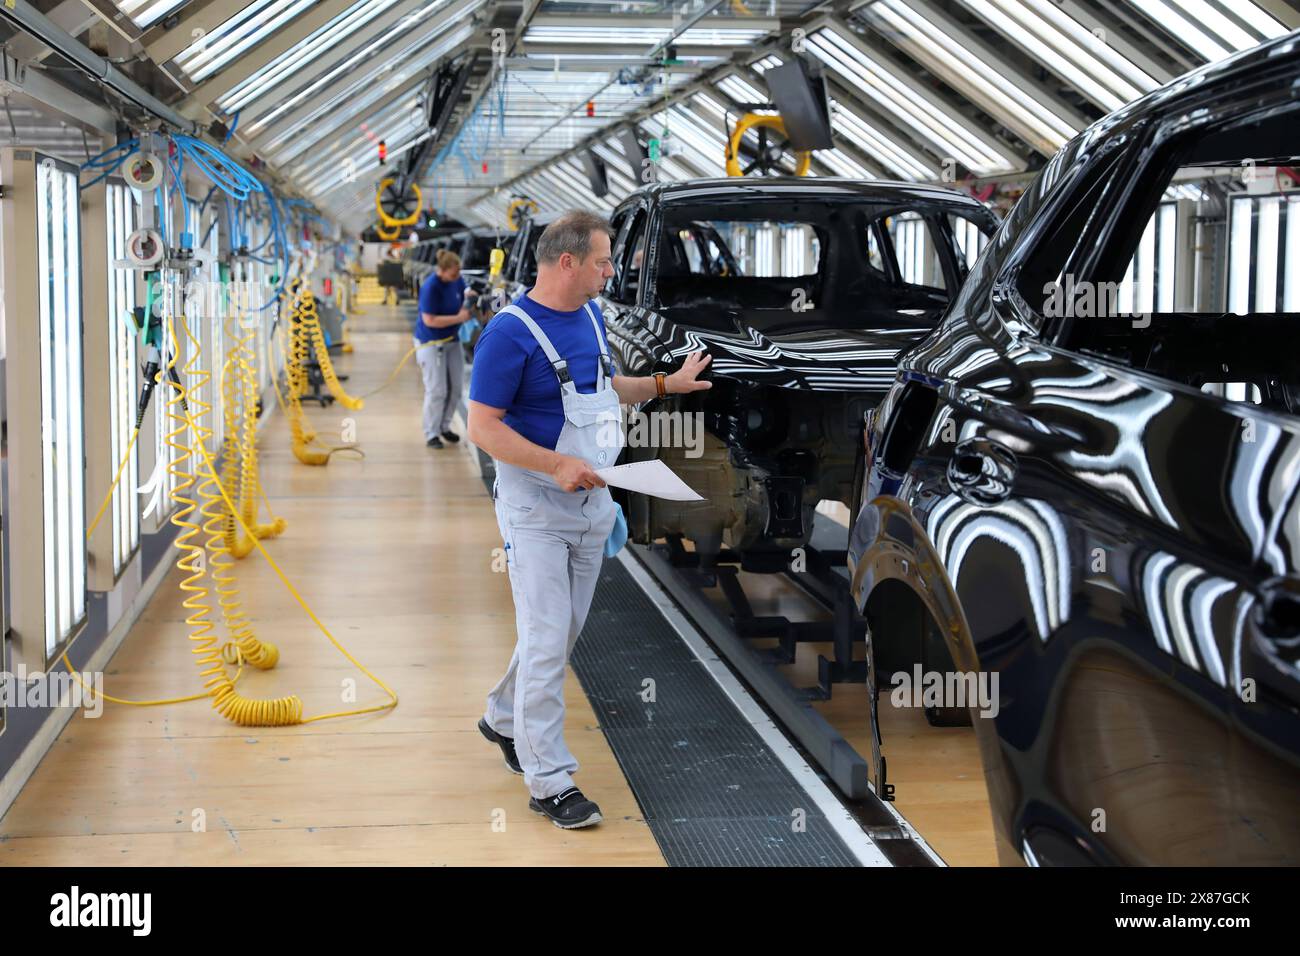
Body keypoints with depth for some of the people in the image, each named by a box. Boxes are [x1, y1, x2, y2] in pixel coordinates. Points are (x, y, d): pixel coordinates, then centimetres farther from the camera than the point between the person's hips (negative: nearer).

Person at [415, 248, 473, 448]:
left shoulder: (457, 281, -2)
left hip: (452, 340, 7)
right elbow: (429, 320, -24)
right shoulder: (430, 287, -23)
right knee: (437, 390, -7)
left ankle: (444, 426, 24)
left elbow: (465, 301, 14)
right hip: (431, 343, -7)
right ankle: (431, 434, 4)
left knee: (456, 387, 9)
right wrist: (459, 318, -25)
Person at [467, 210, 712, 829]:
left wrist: (667, 383, 19)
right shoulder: (511, 332, -18)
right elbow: (483, 428, -20)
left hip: (591, 502, 8)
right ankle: (548, 780, 0)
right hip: (536, 507, -8)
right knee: (546, 639, -7)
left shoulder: (591, 318, 8)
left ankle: (504, 719, 39)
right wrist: (558, 464, -27)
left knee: (564, 631, 17)